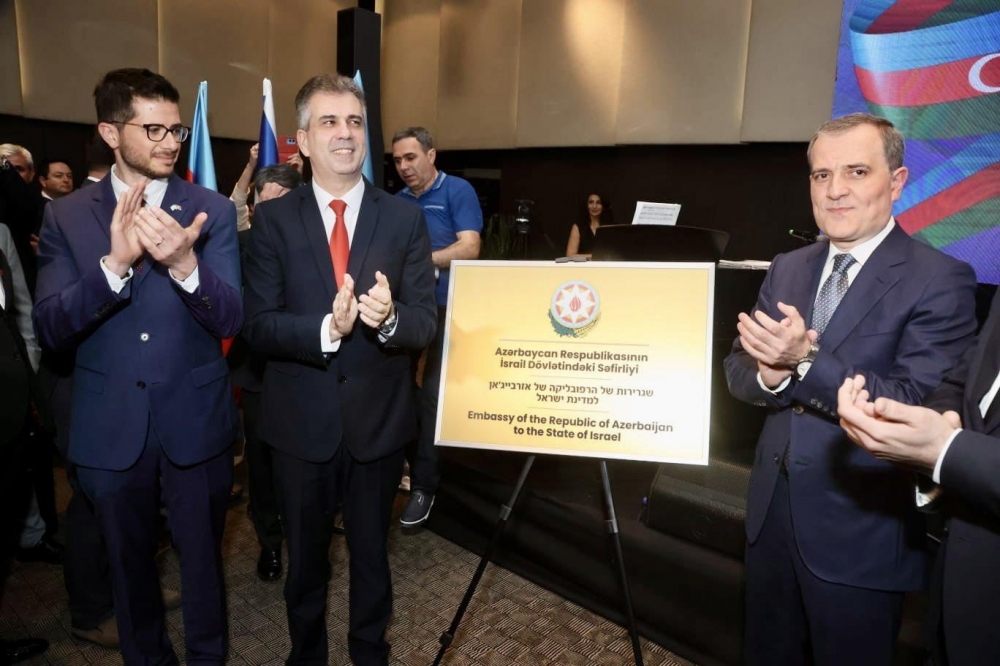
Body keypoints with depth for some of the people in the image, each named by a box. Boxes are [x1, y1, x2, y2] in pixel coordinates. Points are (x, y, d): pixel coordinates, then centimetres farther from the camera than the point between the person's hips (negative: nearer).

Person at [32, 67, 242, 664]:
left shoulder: (212, 210, -5)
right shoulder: (66, 217, -2)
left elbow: (229, 320, -13)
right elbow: (50, 330, -10)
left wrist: (185, 263, -33)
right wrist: (115, 263, -27)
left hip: (195, 423, -1)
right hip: (110, 429, 1)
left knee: (203, 560, 15)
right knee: (131, 563, 20)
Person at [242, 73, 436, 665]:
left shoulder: (405, 218, -3)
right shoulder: (272, 219, -4)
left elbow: (426, 322, -8)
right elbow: (259, 326, -11)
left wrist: (389, 319, -30)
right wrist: (327, 328, -29)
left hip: (380, 418, 0)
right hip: (302, 420, 0)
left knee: (372, 553, 20)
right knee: (305, 556, 20)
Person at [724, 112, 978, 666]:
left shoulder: (940, 281, -14)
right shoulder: (787, 269, 5)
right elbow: (737, 371, 2)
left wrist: (806, 360, -31)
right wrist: (770, 374, -20)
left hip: (860, 529, -5)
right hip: (771, 506, 6)